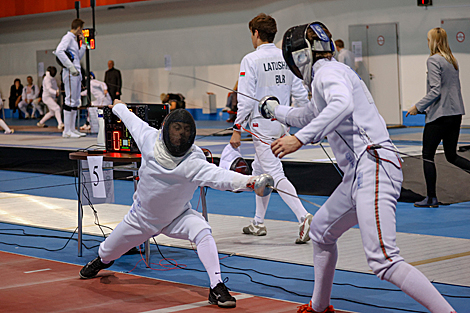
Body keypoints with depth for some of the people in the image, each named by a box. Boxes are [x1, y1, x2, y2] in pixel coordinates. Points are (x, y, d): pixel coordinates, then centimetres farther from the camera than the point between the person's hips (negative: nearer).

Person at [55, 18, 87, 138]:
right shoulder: (68, 37, -8)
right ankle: (67, 131, -9)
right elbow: (59, 51, -24)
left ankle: (72, 129, 16)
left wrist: (83, 44, 16)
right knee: (70, 101, -10)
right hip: (70, 73, -10)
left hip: (76, 73, 10)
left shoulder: (74, 39, 20)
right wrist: (70, 66, -25)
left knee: (75, 102, 11)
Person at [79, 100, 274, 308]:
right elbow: (132, 120, -4)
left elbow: (217, 176, -54)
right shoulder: (150, 139, -26)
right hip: (141, 218, 3)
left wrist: (251, 181, -72)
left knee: (202, 232, -33)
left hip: (177, 217, -2)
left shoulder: (193, 160, -34)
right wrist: (118, 107, 16)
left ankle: (216, 288, -27)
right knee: (109, 251, 20)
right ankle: (102, 260, 59)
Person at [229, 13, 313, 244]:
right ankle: (258, 223, 28)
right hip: (282, 122, 7)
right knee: (260, 169, 21)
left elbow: (246, 99, -16)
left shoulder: (251, 60, -12)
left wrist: (237, 129, -10)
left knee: (275, 174, -9)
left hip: (262, 124, -7)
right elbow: (300, 91, 4)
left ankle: (304, 217, -25)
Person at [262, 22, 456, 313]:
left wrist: (299, 139, -32)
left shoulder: (327, 71, -5)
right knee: (321, 230, 27)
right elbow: (310, 116, 45)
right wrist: (276, 110, 60)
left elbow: (342, 105, -29)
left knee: (383, 261, -22)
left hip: (372, 167, -10)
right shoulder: (331, 73, 25)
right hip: (362, 171, 10)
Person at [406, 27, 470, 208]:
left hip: (439, 115, -8)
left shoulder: (434, 60, -12)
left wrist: (418, 107, -11)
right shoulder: (452, 61, 13)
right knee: (451, 156, 15)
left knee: (428, 156, 3)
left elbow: (435, 91, -20)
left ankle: (431, 198, 6)